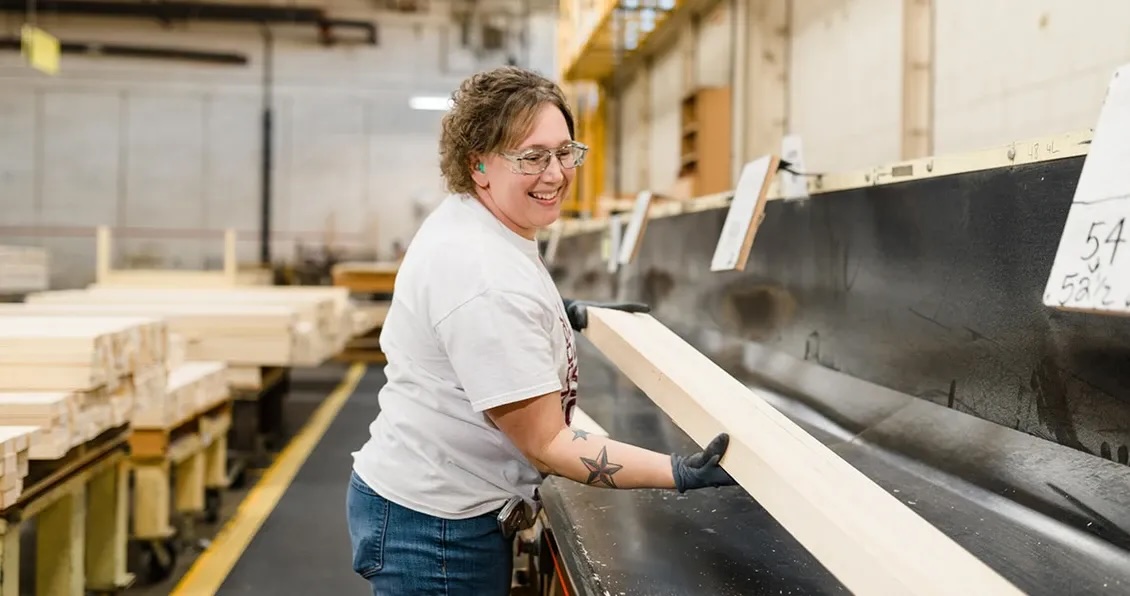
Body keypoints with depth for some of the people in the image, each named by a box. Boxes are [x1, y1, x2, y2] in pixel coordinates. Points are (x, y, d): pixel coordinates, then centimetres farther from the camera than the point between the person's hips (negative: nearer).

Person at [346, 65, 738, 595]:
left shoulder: (465, 215, 2)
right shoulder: (487, 280, -29)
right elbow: (547, 445, -26)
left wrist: (571, 314, 16)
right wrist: (680, 474, -29)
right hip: (434, 530, -10)